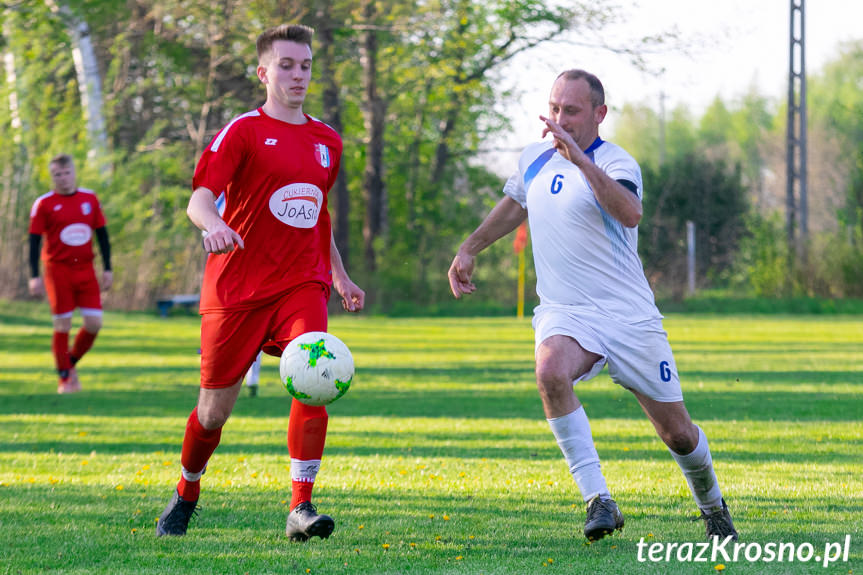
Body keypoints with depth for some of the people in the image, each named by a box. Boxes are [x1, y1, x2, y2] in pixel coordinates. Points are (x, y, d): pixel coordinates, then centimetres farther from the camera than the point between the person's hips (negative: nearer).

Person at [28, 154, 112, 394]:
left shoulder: (90, 199, 8)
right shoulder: (44, 204, -2)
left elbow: (102, 234, 14)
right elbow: (34, 241, -1)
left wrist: (107, 269, 10)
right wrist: (34, 277, -7)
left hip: (85, 269, 3)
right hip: (58, 270, -3)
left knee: (94, 323, -4)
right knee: (63, 325, -4)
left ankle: (71, 363, 20)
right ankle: (64, 379, 7)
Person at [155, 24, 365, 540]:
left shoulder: (327, 140, 13)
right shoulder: (243, 131, -4)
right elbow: (199, 200, -16)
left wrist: (340, 276, 28)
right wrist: (214, 225, -37)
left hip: (302, 285, 3)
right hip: (237, 287, -3)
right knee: (215, 409, 5)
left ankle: (302, 507, -22)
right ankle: (186, 494, 33)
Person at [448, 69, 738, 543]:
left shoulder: (616, 163, -12)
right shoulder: (533, 160, 7)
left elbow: (630, 213, -35)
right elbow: (513, 206, 30)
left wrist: (580, 159, -43)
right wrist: (469, 249, 28)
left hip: (630, 316, -3)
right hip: (564, 313, 3)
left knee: (678, 434, 5)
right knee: (551, 373, -33)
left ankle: (712, 506, 37)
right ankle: (597, 499, -30)